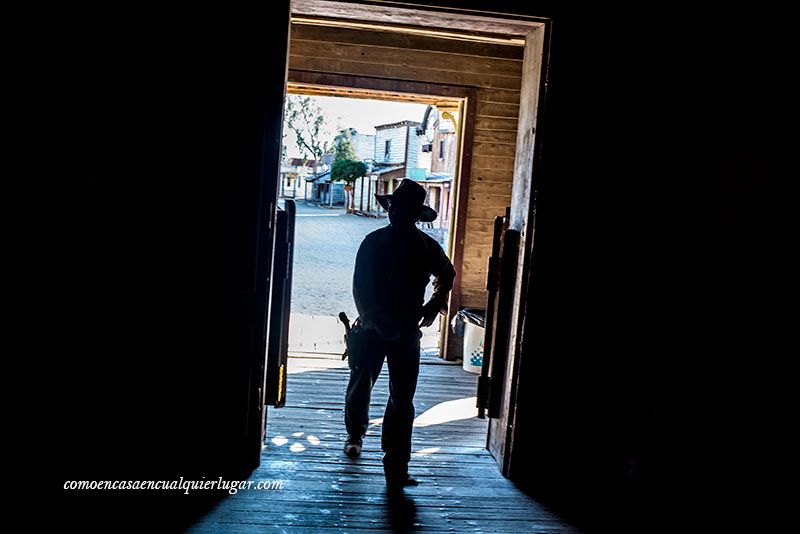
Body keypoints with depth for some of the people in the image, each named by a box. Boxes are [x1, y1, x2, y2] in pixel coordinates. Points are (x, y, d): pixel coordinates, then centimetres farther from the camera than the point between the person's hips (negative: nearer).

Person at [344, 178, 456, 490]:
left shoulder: (427, 247, 0)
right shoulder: (373, 242, -4)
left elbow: (447, 274, 19)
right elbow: (361, 286, -9)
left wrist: (436, 303, 5)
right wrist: (376, 320, -21)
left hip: (405, 332, 0)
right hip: (372, 327, 1)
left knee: (402, 399, -3)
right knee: (360, 386, 15)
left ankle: (396, 467, 5)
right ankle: (355, 436, 44)